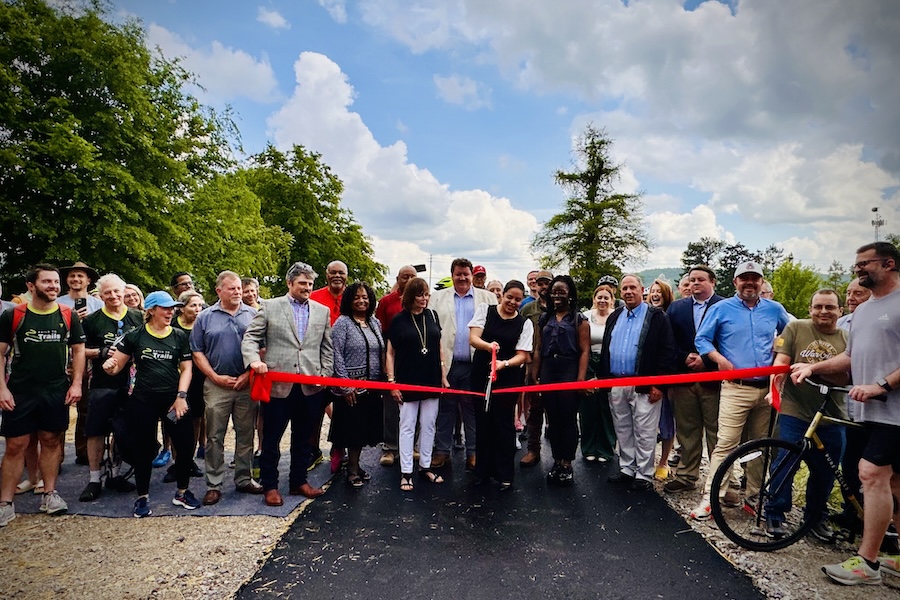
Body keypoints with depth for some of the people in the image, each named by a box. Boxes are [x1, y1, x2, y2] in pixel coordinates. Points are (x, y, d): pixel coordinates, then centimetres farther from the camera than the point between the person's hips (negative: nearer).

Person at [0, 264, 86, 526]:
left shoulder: (69, 316, 1)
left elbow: (78, 350, 6)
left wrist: (76, 384, -2)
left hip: (57, 391, 1)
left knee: (51, 441, 11)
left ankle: (49, 494, 22)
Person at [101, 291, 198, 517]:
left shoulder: (179, 336, 4)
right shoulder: (135, 336, 1)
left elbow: (186, 368, 2)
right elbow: (117, 365, 4)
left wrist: (181, 396, -7)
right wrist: (110, 366, -20)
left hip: (173, 400, 1)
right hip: (142, 401, -1)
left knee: (185, 444, 1)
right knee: (143, 449, 8)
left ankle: (182, 492, 22)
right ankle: (142, 497, 27)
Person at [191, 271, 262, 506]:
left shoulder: (252, 315, 4)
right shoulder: (205, 317, 3)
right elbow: (197, 352, 3)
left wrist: (249, 374, -8)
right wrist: (216, 377, -6)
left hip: (247, 385, 1)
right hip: (216, 386, -1)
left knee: (246, 435, 9)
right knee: (215, 437, 5)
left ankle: (244, 480, 22)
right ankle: (214, 485, 16)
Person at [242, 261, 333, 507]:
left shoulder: (322, 311, 10)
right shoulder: (270, 307, 2)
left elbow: (327, 348, 12)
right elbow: (250, 337, -1)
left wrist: (325, 375, 4)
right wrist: (254, 359, -19)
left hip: (310, 386, 3)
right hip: (277, 384, -2)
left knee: (303, 438, 14)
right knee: (271, 438, 8)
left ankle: (299, 481, 29)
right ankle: (270, 486, 23)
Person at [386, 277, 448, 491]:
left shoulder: (432, 316, 4)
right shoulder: (399, 320, -5)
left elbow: (440, 347, 11)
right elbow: (390, 353, -2)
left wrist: (444, 376, 8)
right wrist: (392, 381, -8)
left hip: (431, 381, 4)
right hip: (408, 383, -3)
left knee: (428, 425, 12)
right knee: (407, 427, 5)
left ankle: (425, 466, 26)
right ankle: (406, 472, 13)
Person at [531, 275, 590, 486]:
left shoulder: (579, 319, 1)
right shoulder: (544, 318, 14)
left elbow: (584, 350, -6)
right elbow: (538, 349, 13)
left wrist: (581, 378, -15)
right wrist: (535, 375, 7)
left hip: (569, 370, -4)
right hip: (548, 370, 4)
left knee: (568, 418, 0)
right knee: (552, 418, 8)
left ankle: (567, 464, 12)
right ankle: (557, 461, 19)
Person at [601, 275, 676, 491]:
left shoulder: (657, 316, -4)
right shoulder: (614, 317, 13)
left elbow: (668, 351, -9)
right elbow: (605, 350, 16)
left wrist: (659, 384, -13)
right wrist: (603, 378, 10)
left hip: (644, 386, -6)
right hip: (615, 385, 6)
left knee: (644, 433, 3)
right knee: (622, 431, 15)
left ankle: (643, 475, 16)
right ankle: (626, 469, 28)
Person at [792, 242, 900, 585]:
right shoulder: (863, 310, 17)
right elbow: (850, 357, 20)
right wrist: (813, 367, 7)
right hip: (870, 410, 9)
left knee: (872, 474, -10)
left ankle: (867, 562, 0)